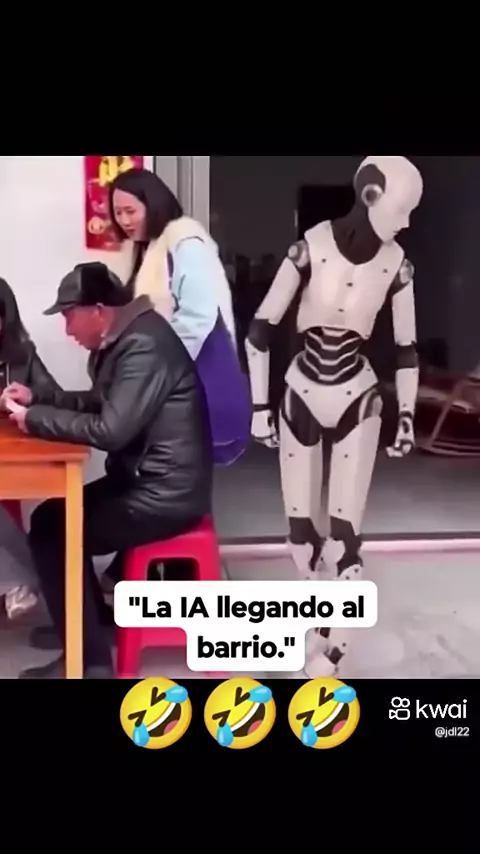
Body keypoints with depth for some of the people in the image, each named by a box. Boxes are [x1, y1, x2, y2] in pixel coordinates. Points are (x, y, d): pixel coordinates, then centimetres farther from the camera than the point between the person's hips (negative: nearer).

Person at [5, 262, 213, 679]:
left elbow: (111, 429, -27)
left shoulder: (143, 346, -21)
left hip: (164, 496, -10)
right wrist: (38, 399, 8)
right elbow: (98, 404, 21)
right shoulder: (124, 339, 10)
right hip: (146, 480, 10)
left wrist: (36, 420, -16)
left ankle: (90, 657, 3)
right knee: (55, 514, 13)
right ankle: (90, 620, 28)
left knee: (50, 530, -7)